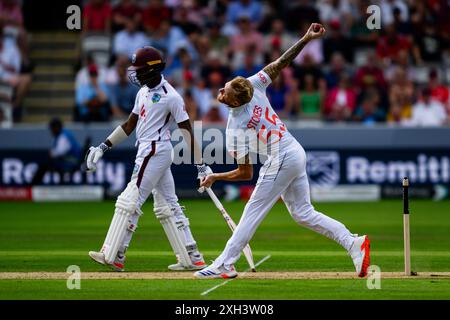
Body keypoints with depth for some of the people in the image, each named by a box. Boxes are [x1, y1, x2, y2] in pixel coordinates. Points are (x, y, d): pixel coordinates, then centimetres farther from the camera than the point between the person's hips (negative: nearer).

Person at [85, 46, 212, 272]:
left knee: (130, 201, -10)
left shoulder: (171, 97, -13)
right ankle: (192, 259, 12)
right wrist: (105, 146, 15)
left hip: (155, 151, -9)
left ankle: (114, 256, -8)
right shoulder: (144, 92, 13)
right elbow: (130, 125, 20)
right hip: (147, 151, 9)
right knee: (167, 206, 10)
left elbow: (187, 131, -12)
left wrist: (200, 165, -12)